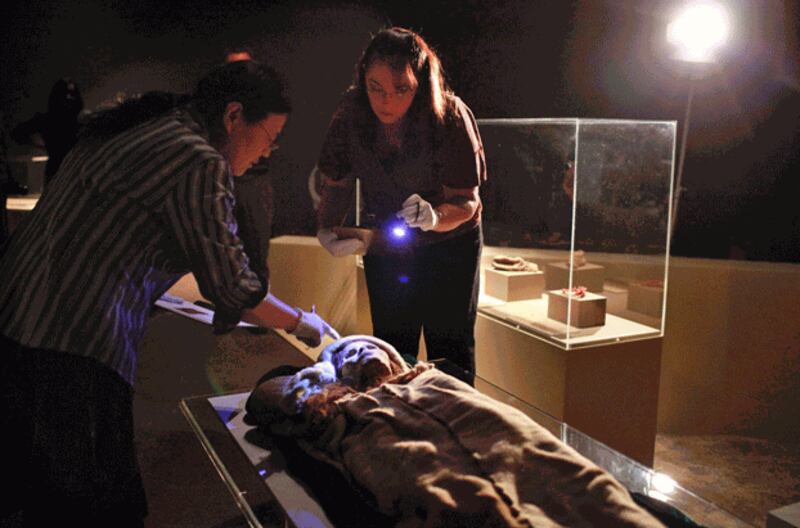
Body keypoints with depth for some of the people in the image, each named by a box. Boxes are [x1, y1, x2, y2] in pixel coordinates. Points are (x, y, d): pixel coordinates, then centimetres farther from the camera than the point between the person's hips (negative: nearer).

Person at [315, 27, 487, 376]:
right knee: (391, 349, 11)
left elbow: (466, 201, -22)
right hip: (384, 243, 3)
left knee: (450, 351, 3)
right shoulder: (351, 114, -18)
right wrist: (327, 229, -24)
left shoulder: (450, 117, -27)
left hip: (449, 245, -2)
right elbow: (336, 184, -6)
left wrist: (434, 217, -44)